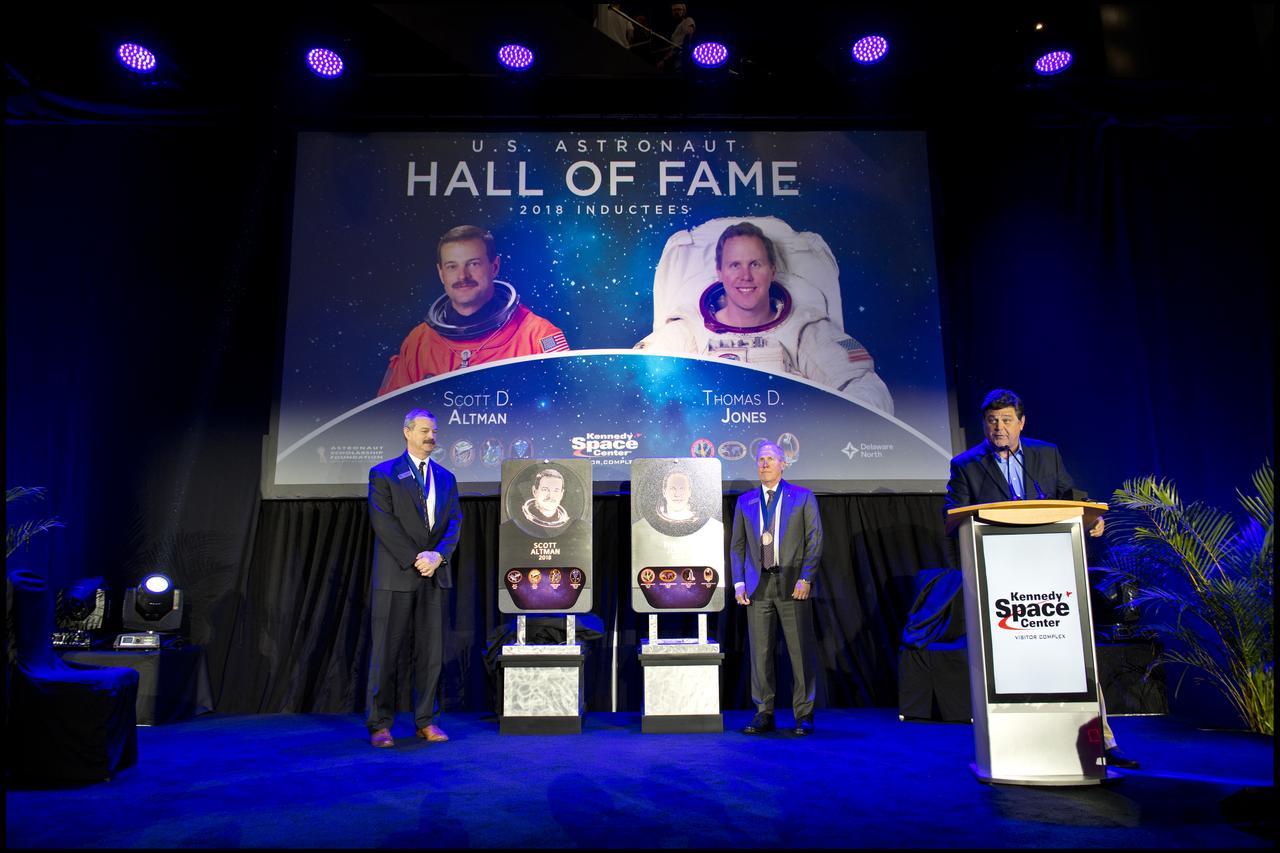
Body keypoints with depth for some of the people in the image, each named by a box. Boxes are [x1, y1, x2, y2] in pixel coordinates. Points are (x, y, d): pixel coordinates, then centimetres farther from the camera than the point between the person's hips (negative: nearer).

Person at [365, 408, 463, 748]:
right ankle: (379, 724, 11)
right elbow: (383, 522, -9)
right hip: (396, 575, -4)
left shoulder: (445, 477, 14)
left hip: (435, 575, 4)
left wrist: (438, 555, -11)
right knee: (386, 652, 1)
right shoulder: (383, 473, 1)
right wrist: (414, 559, -15)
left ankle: (426, 721, 16)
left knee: (431, 652, 7)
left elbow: (454, 521, 6)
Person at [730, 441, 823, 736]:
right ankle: (764, 713, 15)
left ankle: (804, 715, 12)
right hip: (758, 585, 3)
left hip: (792, 584, -2)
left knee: (801, 650, 0)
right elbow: (737, 545, 13)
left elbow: (814, 540, 0)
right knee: (760, 651, 4)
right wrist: (739, 583, 2)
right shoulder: (745, 502, 13)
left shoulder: (803, 497, 5)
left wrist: (805, 579, -10)